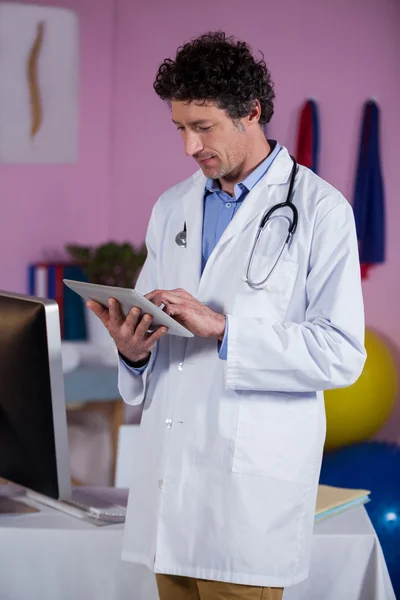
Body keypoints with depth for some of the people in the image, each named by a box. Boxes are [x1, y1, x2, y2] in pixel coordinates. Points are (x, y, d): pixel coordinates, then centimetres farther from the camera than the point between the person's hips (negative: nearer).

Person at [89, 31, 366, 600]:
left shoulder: (320, 210, -4)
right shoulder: (171, 208, 15)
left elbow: (342, 354, -11)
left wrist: (224, 330, -20)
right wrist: (132, 351, -4)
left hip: (251, 485, -5)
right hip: (167, 478, 6)